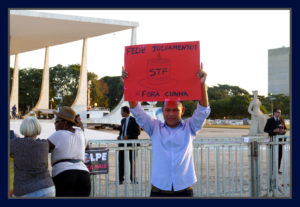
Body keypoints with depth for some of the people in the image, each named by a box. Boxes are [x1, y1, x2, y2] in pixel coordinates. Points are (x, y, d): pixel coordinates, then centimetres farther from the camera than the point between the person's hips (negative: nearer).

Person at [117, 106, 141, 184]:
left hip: (131, 143, -5)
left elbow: (138, 132, -10)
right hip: (122, 143, 5)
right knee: (121, 160, 0)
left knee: (132, 161, 5)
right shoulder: (123, 120, 13)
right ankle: (120, 178, 6)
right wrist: (120, 136, 3)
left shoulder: (134, 120, -8)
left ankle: (132, 178, 15)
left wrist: (128, 136, -18)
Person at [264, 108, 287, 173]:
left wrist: (284, 131, -4)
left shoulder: (281, 120, 14)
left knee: (280, 154, 3)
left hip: (281, 139, 4)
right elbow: (265, 130, -5)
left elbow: (285, 128, 19)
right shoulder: (270, 120, 0)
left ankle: (278, 169, 11)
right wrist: (274, 130, -17)